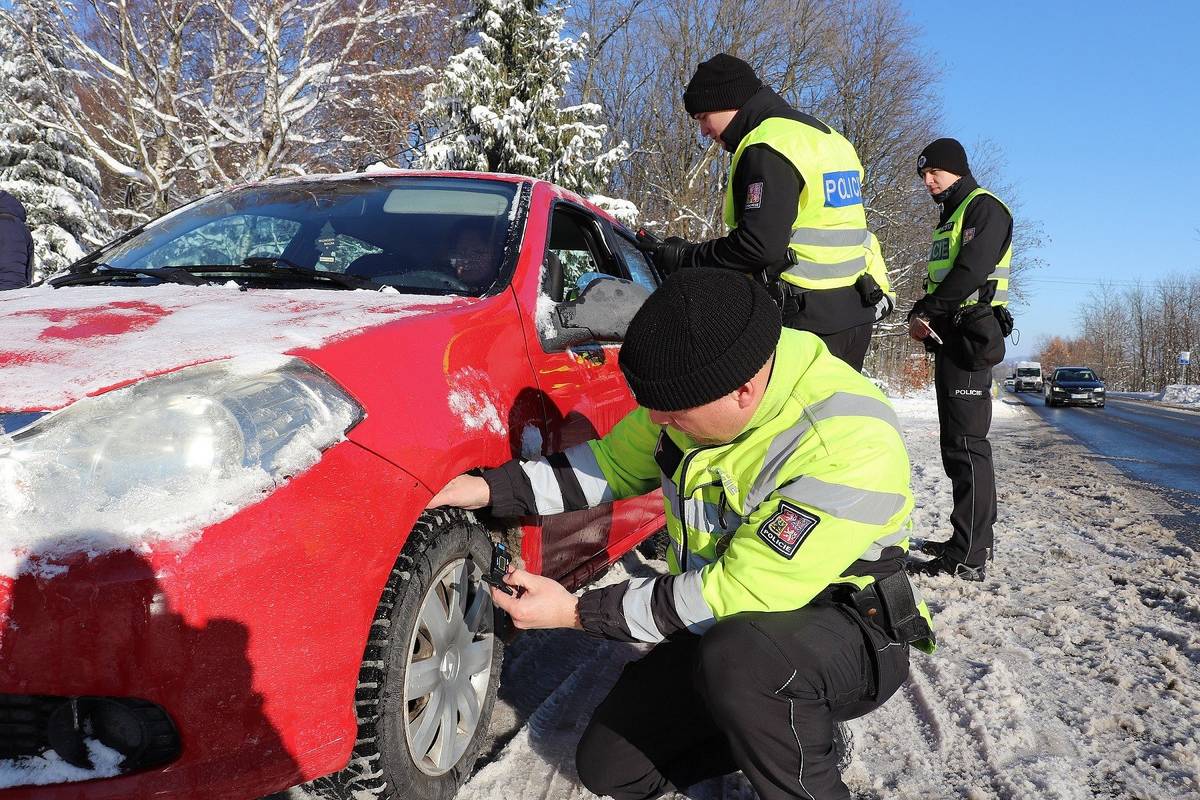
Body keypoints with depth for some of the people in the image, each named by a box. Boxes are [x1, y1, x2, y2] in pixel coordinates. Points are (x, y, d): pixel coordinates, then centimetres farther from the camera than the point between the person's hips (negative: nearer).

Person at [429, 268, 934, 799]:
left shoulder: (850, 446, -32)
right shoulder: (697, 382, -11)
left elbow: (738, 595, -29)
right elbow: (616, 462, 5)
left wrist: (577, 612, -23)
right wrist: (494, 489, -7)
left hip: (851, 637, -6)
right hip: (722, 625, 7)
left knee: (736, 657, -38)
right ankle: (777, 724, 17)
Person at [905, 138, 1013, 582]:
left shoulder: (984, 207, -4)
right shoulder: (950, 217, 25)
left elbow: (971, 271, -18)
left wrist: (925, 311, -13)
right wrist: (923, 317, 4)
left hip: (971, 336, -10)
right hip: (951, 340, 10)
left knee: (965, 444, -12)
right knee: (959, 444, 11)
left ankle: (969, 557, -11)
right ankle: (972, 541, 18)